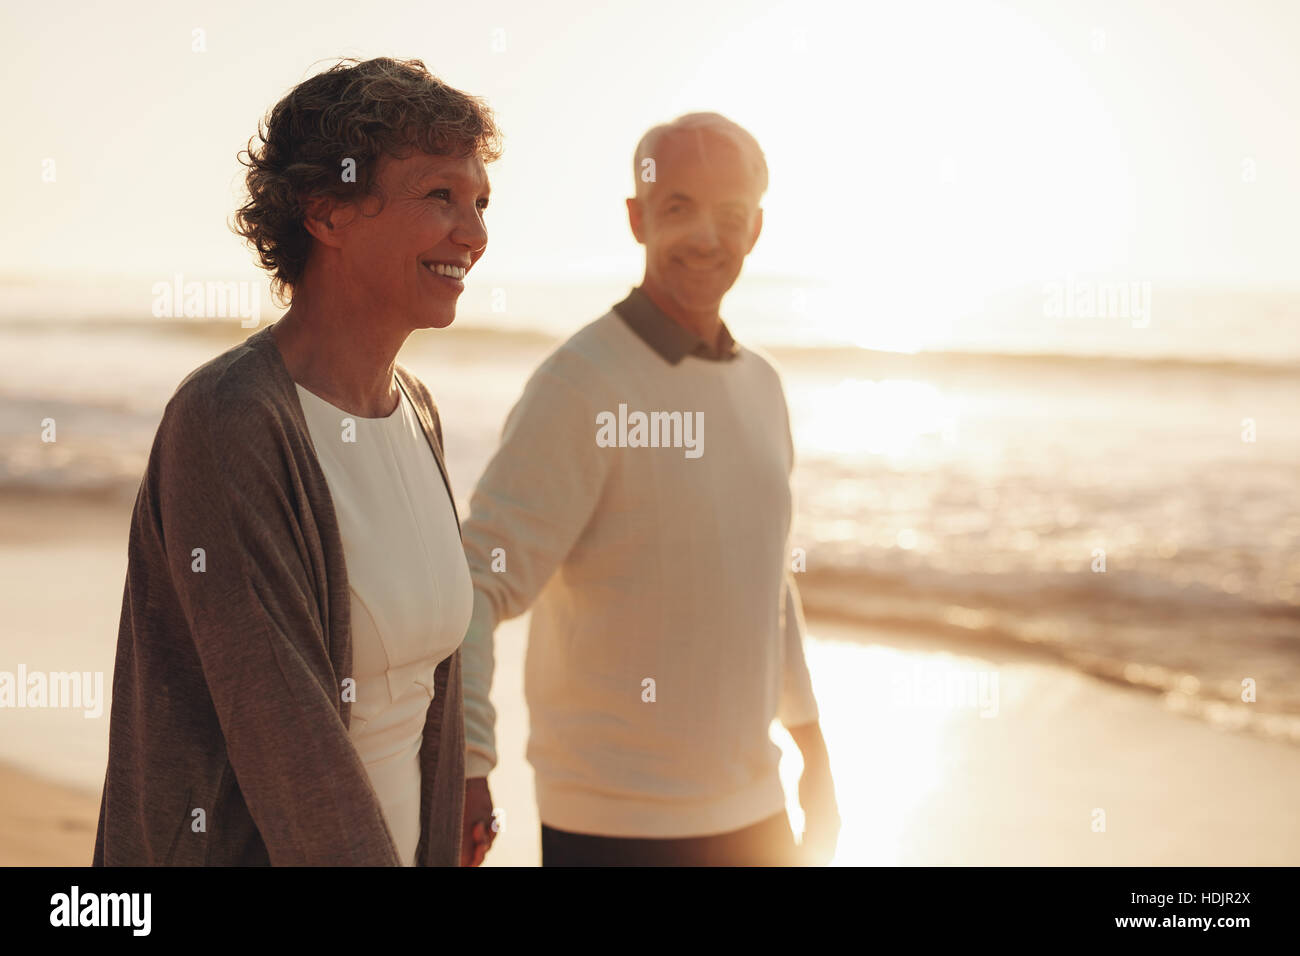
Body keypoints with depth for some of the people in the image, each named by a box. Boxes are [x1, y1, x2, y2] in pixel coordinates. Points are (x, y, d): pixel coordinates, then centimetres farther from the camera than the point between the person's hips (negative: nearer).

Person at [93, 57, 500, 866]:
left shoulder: (415, 412, 3)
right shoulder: (230, 423, -21)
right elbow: (281, 723, -23)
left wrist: (441, 849, 12)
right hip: (239, 844, -7)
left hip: (393, 838, 7)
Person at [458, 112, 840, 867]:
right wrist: (466, 765, -33)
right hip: (617, 825, -6)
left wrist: (814, 747, 18)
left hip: (751, 809, 7)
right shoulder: (580, 386, -15)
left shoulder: (761, 386, 8)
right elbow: (476, 586, -21)